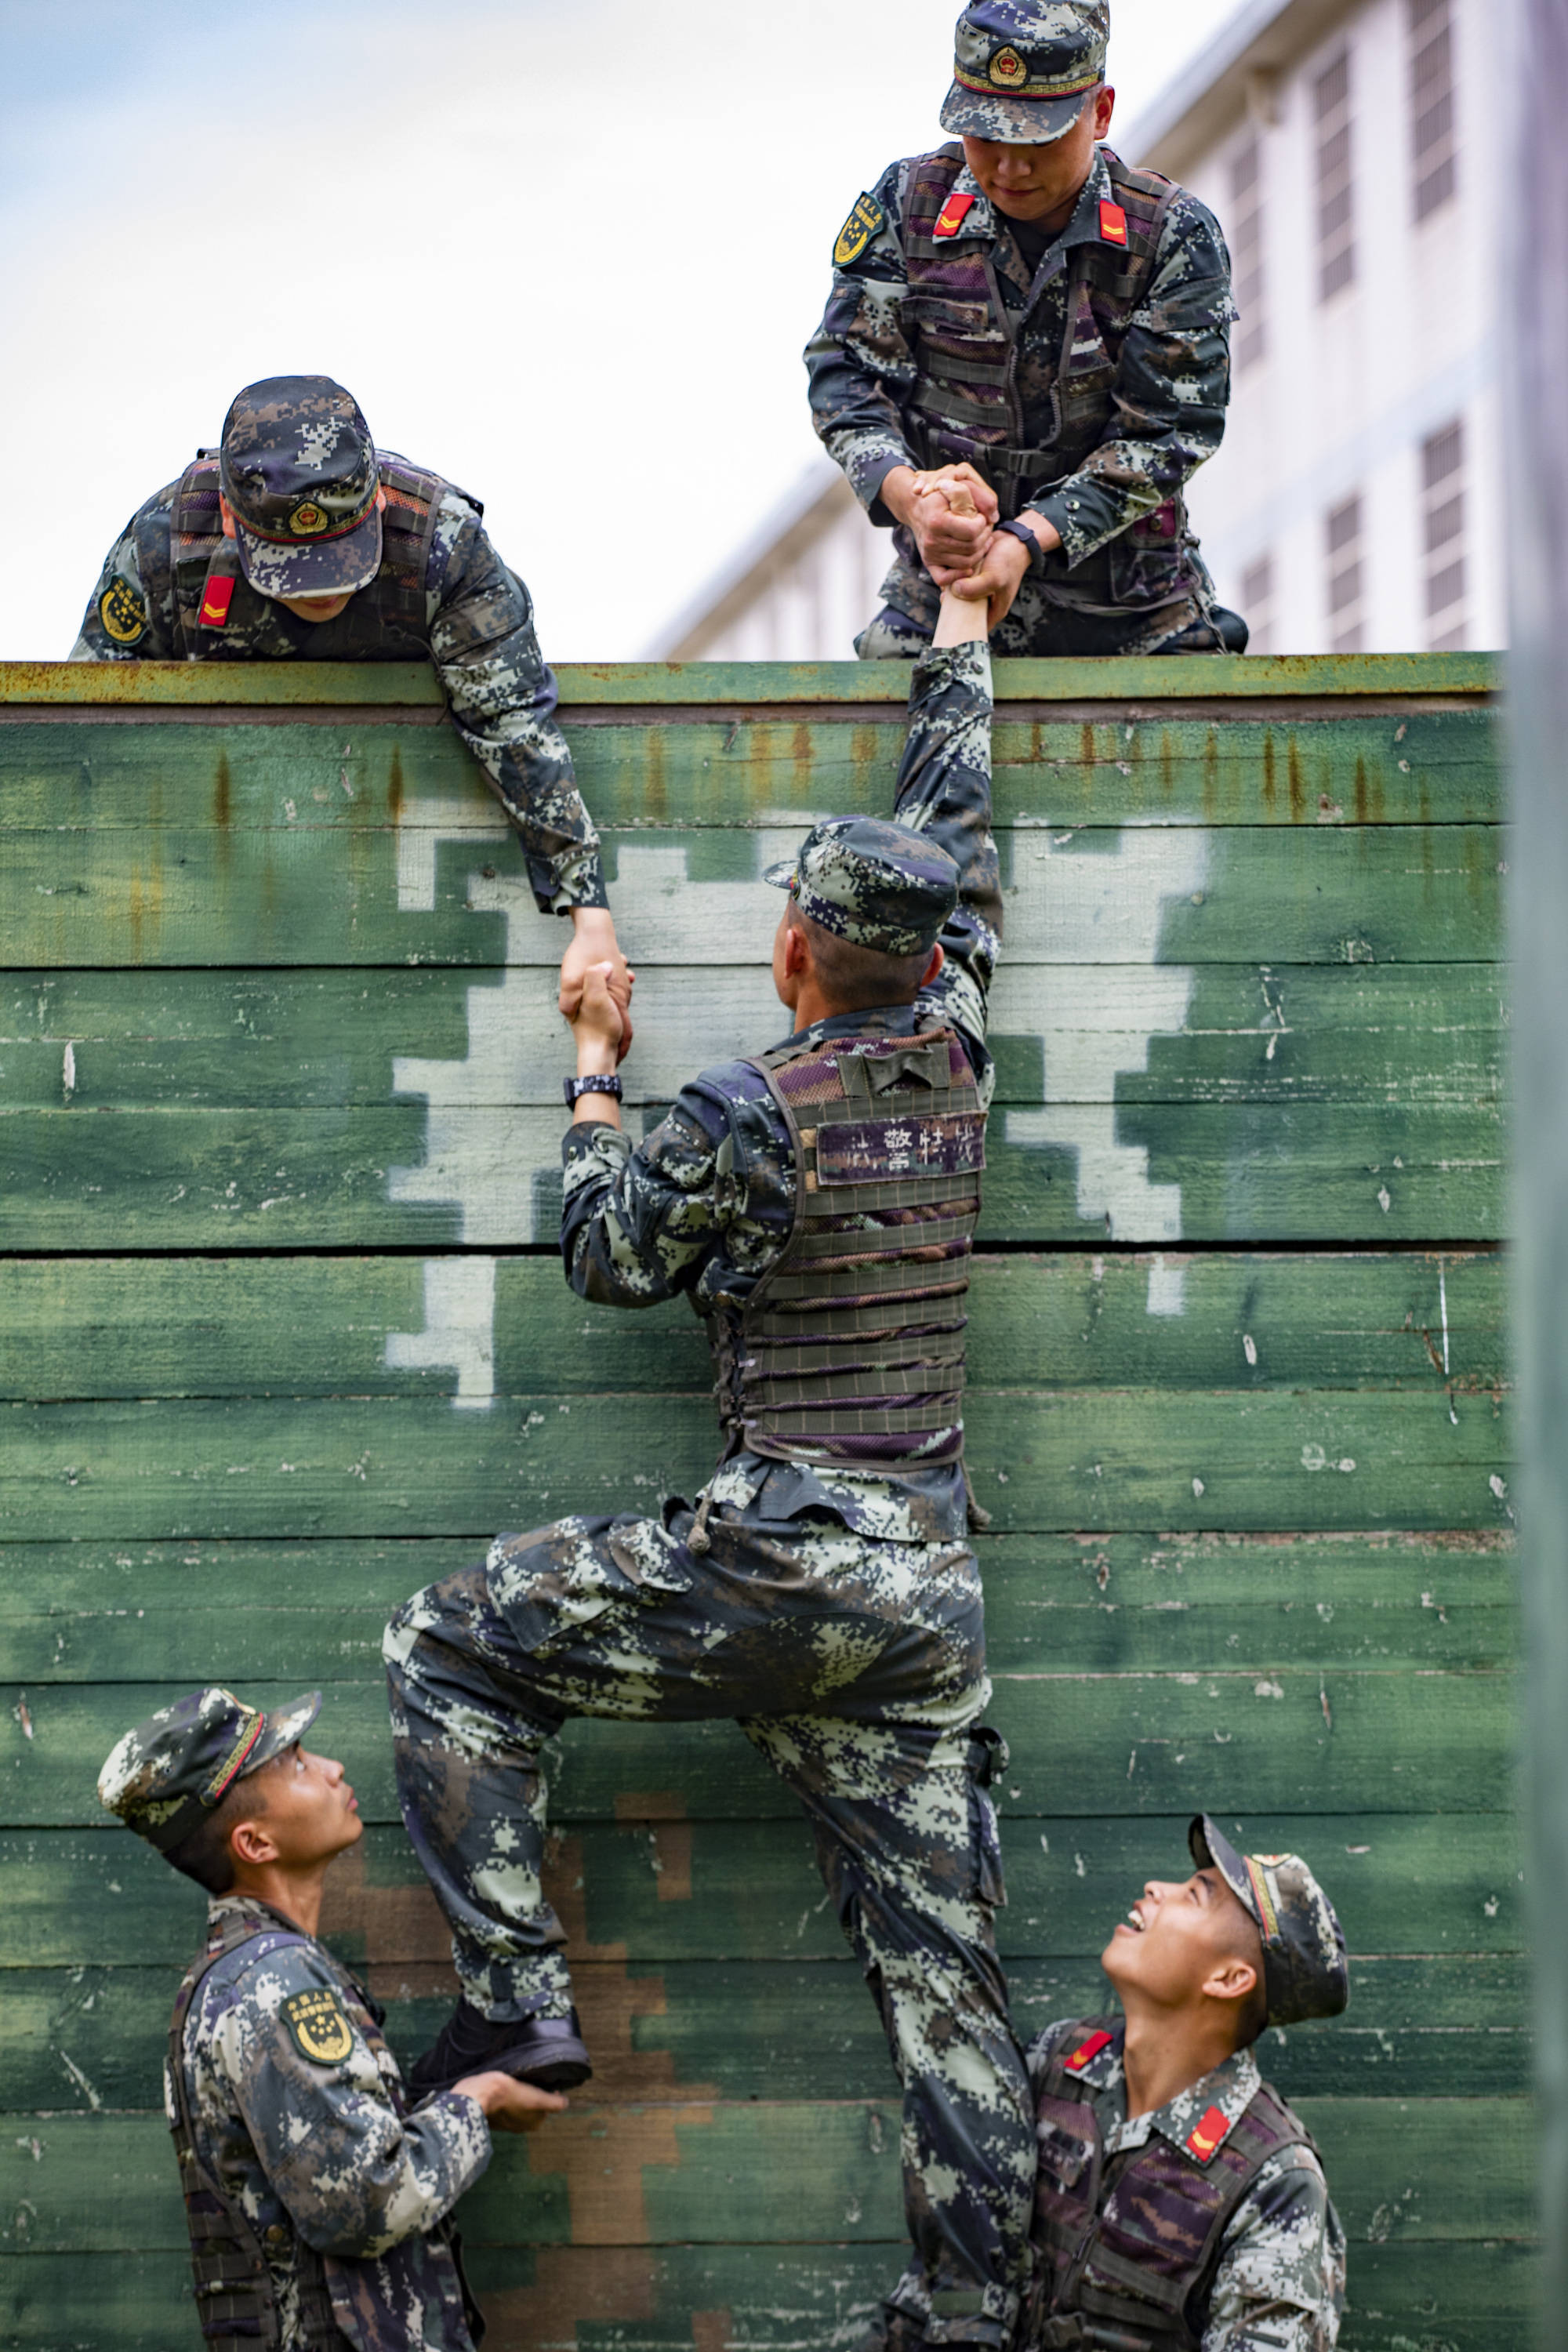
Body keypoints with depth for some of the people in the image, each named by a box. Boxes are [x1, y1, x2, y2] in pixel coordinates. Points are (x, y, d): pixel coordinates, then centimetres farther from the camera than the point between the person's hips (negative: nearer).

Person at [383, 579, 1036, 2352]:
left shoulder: (748, 1113, -11)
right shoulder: (955, 1059, 5)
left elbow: (608, 1260, 4)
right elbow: (957, 832, 19)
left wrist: (595, 1070, 15)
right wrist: (963, 615, 32)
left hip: (777, 1562, -6)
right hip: (930, 1586, 6)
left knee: (450, 1647, 9)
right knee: (939, 1962, 6)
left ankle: (517, 1992, 1)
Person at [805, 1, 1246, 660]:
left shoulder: (1175, 236, -7)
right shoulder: (907, 203, -2)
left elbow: (1163, 432, -11)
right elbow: (848, 374, -3)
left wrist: (1029, 538, -23)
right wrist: (906, 493, -24)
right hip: (942, 586, 1)